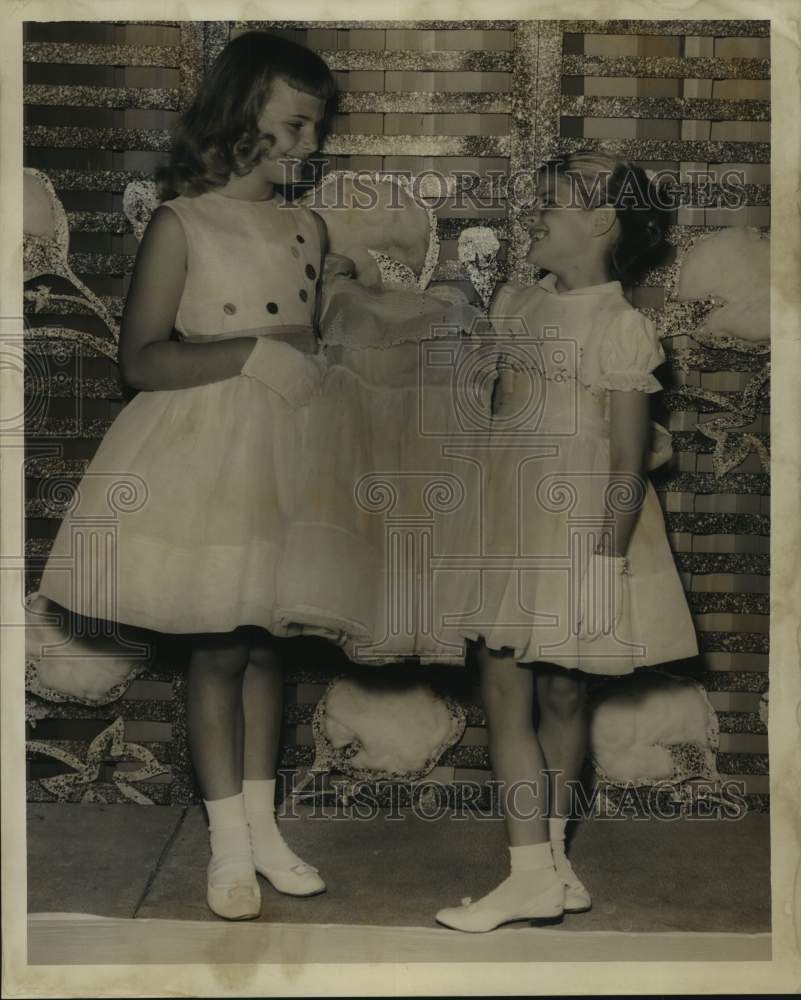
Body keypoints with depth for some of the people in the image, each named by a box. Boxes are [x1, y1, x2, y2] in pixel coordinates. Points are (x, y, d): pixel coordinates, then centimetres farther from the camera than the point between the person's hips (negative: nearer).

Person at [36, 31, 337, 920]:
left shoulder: (308, 228, 9)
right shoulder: (181, 224, -7)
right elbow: (141, 359, -14)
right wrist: (261, 350, -18)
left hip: (285, 454, 5)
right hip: (204, 454, -4)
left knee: (267, 642, 10)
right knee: (218, 646, 2)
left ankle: (261, 822, 24)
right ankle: (228, 842, 17)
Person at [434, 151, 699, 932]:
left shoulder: (622, 329, -10)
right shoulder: (513, 306, 10)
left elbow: (627, 464, -12)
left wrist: (606, 563, -16)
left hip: (576, 531, -6)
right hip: (506, 529, 6)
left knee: (563, 696, 5)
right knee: (504, 692, 4)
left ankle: (549, 857, 20)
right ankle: (534, 874, 15)